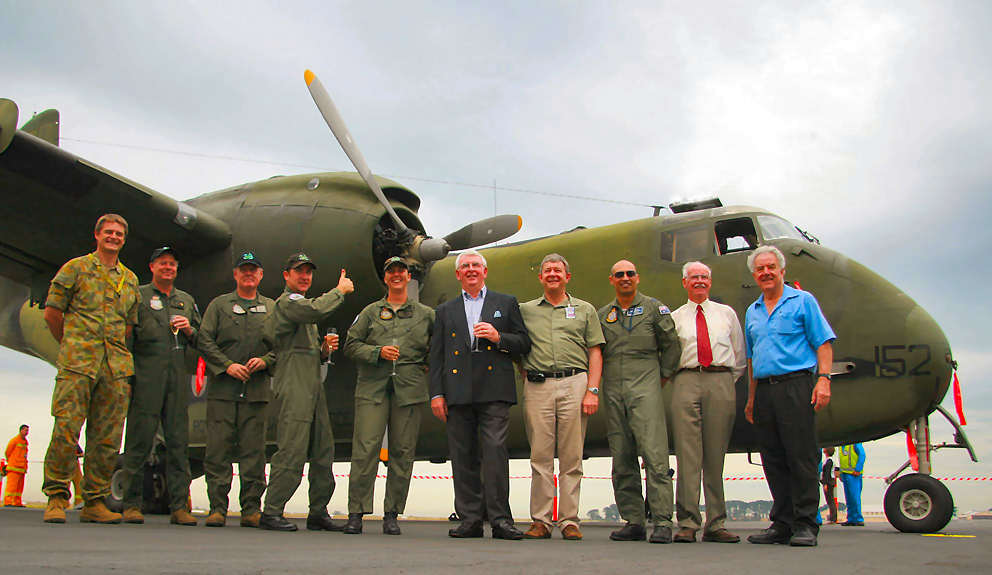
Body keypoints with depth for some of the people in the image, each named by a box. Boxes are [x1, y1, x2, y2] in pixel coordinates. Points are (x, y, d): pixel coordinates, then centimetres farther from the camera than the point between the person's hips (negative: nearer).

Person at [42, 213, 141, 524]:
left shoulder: (130, 279, 19)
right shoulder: (76, 268, 7)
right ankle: (56, 497, 2)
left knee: (107, 437, 2)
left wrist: (117, 350, 15)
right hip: (78, 362, -4)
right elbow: (52, 312, 7)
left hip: (116, 366, 4)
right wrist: (70, 345, 12)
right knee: (66, 430, -9)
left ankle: (95, 502, 9)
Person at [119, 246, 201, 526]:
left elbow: (202, 341, 22)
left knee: (178, 441, 0)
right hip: (146, 375, -3)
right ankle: (132, 505, 2)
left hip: (178, 377, 3)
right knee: (139, 440, -5)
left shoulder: (187, 301, 22)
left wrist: (189, 330, 1)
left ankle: (179, 507, 1)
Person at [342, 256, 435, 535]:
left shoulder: (426, 314, 16)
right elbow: (351, 345, 10)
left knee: (402, 452, 0)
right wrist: (378, 352, -5)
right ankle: (356, 512, -2)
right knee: (365, 449, -8)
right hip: (372, 388, 0)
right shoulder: (370, 312, 15)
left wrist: (428, 368, 2)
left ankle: (392, 515, 8)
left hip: (410, 389, 1)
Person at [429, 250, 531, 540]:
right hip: (458, 393, 2)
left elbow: (524, 344, 11)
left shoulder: (507, 303, 16)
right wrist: (436, 393, 4)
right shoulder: (444, 311, 20)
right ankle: (470, 519, 8)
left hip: (493, 390, -2)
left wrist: (498, 337, -7)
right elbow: (436, 355, 14)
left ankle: (500, 519, -7)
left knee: (495, 451, -11)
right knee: (463, 457, 2)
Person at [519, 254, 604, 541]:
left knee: (571, 457, 0)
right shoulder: (525, 310, 16)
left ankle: (570, 521, 6)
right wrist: (526, 377, 7)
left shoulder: (585, 310, 14)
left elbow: (595, 352, 8)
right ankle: (540, 520, 6)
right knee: (540, 456, 0)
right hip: (537, 387, 1)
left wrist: (592, 391, -3)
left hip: (574, 384, 0)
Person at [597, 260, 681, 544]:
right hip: (613, 391, 4)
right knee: (622, 459, 3)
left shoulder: (654, 308, 8)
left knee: (654, 453, -13)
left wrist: (663, 376, 6)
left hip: (645, 387, -4)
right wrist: (596, 383, 12)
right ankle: (633, 522, 9)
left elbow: (672, 345, 10)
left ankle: (662, 522, -11)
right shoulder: (602, 315, 16)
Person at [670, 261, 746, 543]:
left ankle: (716, 524, 4)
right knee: (688, 453, -8)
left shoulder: (727, 314, 19)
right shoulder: (675, 317, 16)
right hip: (686, 382, -1)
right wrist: (680, 382, 5)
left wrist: (728, 382, 11)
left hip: (721, 381, 1)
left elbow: (740, 355, 20)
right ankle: (687, 523, -8)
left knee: (716, 455, -1)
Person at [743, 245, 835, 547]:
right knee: (774, 461, 6)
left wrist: (823, 378, -13)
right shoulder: (752, 312, 20)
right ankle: (782, 523, 12)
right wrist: (751, 398, 18)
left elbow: (823, 343, 0)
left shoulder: (802, 301, 6)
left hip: (796, 386, -5)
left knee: (801, 457, -6)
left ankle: (805, 524, -1)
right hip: (765, 390, 5)